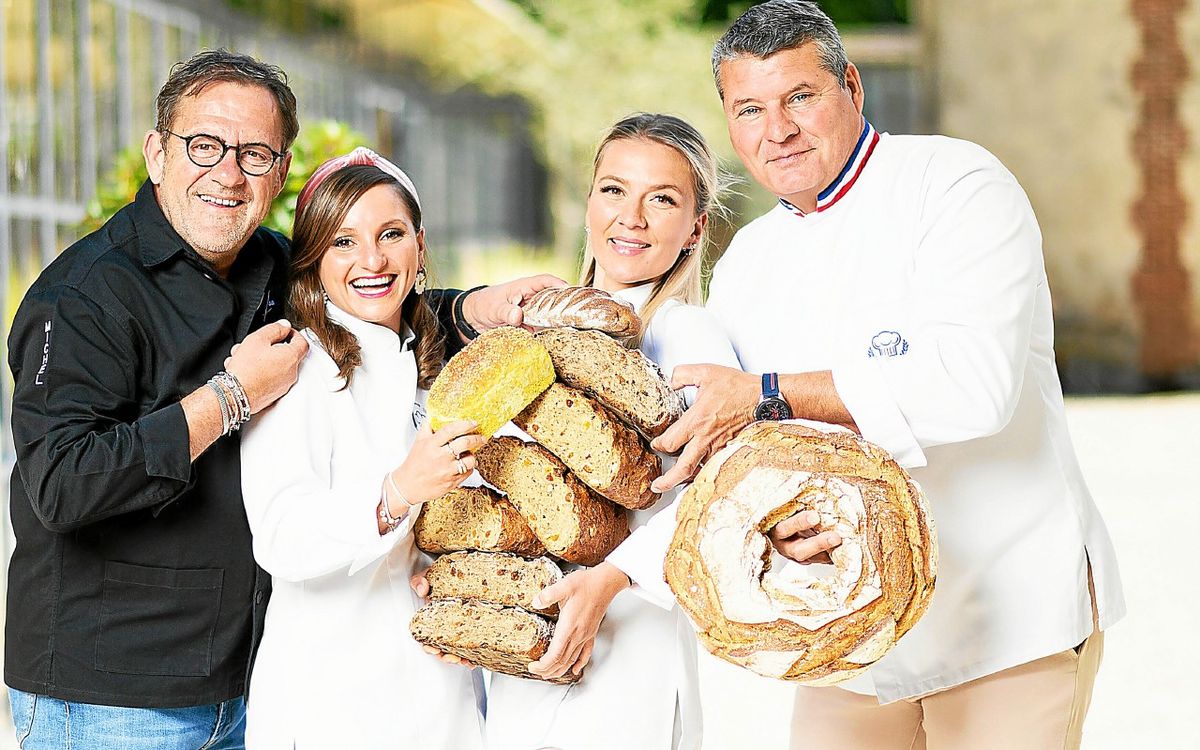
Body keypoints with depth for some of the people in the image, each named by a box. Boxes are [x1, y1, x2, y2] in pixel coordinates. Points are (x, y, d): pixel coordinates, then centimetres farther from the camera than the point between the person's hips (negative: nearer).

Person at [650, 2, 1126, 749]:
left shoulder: (955, 183, -11)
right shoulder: (745, 264, 9)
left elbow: (975, 383, -27)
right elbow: (717, 445, 5)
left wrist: (767, 397, -23)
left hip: (1013, 610, -6)